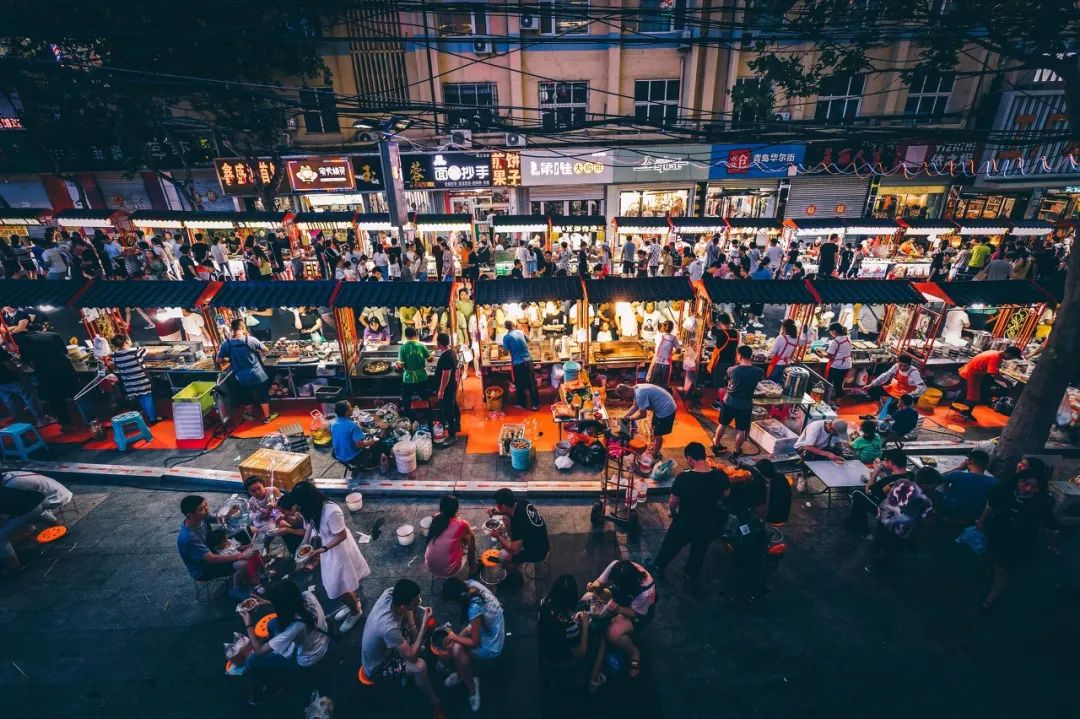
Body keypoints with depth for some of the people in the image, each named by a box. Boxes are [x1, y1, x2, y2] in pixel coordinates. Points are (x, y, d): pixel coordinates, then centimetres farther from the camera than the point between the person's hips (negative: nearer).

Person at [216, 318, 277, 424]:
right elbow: (265, 350, -5)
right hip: (257, 375, -3)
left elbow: (218, 361, -3)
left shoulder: (226, 344, -10)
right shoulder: (250, 340, -18)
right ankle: (267, 417, 25)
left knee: (246, 396, 24)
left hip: (241, 378, 3)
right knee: (263, 396, 14)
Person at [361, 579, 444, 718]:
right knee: (420, 666, -23)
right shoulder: (389, 628, -44)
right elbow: (412, 657, -31)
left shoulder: (389, 593, -27)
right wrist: (424, 625, -34)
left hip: (381, 646, 7)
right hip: (376, 667, -7)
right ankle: (435, 704, 1)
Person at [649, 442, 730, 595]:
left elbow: (672, 502, -18)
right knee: (700, 550, 30)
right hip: (711, 523, 3)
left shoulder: (683, 477, -31)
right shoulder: (720, 476, -20)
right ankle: (691, 575, 52)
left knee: (671, 545, 25)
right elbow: (725, 495, 1)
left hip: (686, 523, -3)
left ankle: (658, 567, 48)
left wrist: (673, 512, 3)